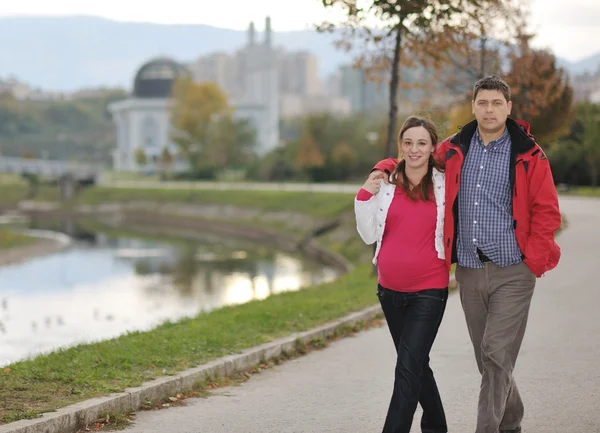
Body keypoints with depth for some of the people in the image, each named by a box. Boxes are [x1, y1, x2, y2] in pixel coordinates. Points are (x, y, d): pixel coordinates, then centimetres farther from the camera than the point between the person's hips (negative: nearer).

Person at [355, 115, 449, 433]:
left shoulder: (445, 184, -3)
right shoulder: (386, 184, 3)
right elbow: (369, 235, 4)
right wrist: (366, 197, -6)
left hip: (429, 291, -4)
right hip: (390, 289, 4)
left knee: (408, 369, -12)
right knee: (417, 364, 18)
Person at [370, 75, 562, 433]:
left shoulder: (528, 155, -4)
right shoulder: (454, 151, 6)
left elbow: (547, 212, -3)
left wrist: (533, 263, -8)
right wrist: (385, 168, 4)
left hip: (512, 273, -4)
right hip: (469, 272, 4)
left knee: (496, 356, -12)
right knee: (487, 359, 14)